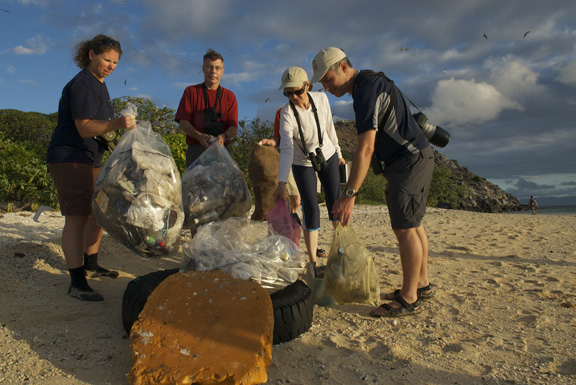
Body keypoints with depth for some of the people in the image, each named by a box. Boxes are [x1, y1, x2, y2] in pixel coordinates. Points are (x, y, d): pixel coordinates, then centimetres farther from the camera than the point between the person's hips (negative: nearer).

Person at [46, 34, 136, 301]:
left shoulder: (98, 85, 17)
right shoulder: (82, 85, -14)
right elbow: (84, 127, -24)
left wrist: (122, 125, 15)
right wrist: (116, 124, -38)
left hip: (90, 159, 10)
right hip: (70, 158, -10)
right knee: (77, 217, -14)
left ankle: (90, 264, 29)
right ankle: (77, 283, -13)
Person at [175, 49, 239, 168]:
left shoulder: (229, 96, 14)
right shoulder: (191, 92, 13)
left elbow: (234, 128, 5)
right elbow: (182, 122, 3)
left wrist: (223, 136, -19)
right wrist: (199, 136, -17)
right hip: (196, 150, 0)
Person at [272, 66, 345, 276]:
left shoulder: (321, 99, -15)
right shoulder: (287, 114, -25)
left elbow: (329, 127, 0)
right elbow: (286, 149, -32)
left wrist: (338, 152, 10)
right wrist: (282, 182, -41)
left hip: (327, 157, 3)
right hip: (303, 164, -3)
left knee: (335, 203, 3)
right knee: (311, 209, -6)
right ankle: (313, 263, 4)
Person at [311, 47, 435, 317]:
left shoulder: (367, 89, -19)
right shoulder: (369, 83, 14)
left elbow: (365, 148, -28)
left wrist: (349, 195, -30)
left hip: (410, 160, -11)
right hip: (414, 159, 11)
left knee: (404, 228, -7)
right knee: (412, 224, 15)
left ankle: (408, 299, 2)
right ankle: (422, 284, 26)